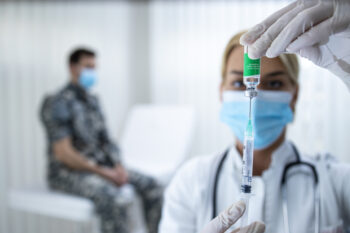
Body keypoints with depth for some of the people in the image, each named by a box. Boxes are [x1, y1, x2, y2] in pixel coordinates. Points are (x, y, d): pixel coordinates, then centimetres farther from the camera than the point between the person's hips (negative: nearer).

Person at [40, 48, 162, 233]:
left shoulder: (92, 101, 12)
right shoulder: (59, 104, -12)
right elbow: (63, 153, -18)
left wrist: (118, 166, -5)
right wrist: (103, 173, -18)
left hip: (99, 167, 8)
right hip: (69, 172, -8)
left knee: (150, 186, -7)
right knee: (113, 198, -35)